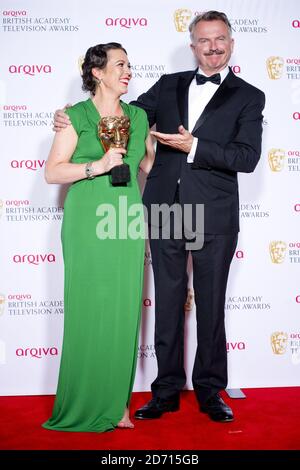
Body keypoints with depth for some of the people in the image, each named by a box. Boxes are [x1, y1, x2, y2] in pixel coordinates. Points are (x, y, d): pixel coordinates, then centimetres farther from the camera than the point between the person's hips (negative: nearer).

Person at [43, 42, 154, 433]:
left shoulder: (138, 116, 14)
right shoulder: (77, 116, 0)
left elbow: (149, 163, 24)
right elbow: (52, 172, -5)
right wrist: (98, 166, -15)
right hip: (87, 222, -4)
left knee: (123, 309, 3)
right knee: (87, 309, -1)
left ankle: (116, 400, 14)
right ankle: (85, 403, 13)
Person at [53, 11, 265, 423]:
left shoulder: (248, 97, 2)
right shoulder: (169, 85, 11)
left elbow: (247, 157, -9)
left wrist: (194, 148, -17)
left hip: (213, 218, -2)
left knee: (211, 307, 8)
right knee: (167, 305, 9)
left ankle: (209, 391, 23)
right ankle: (167, 390, 22)